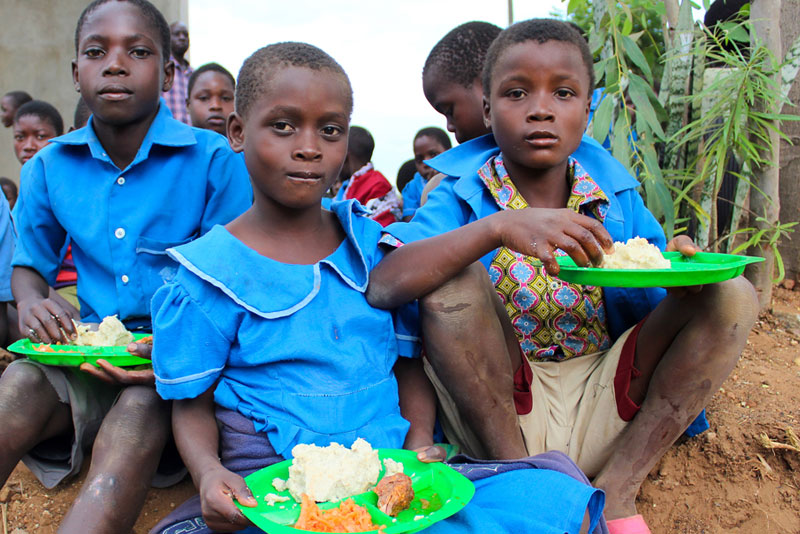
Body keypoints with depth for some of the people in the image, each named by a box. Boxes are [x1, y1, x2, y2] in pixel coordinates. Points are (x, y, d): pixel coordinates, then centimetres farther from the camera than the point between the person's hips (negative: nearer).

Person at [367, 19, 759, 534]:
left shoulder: (617, 197, 3)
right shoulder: (462, 197, -8)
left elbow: (654, 319, 3)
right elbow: (381, 287, -26)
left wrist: (681, 281, -21)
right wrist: (497, 227, -38)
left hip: (601, 419, 4)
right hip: (497, 414, -3)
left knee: (733, 297, -10)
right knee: (454, 281, -28)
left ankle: (617, 492, -8)